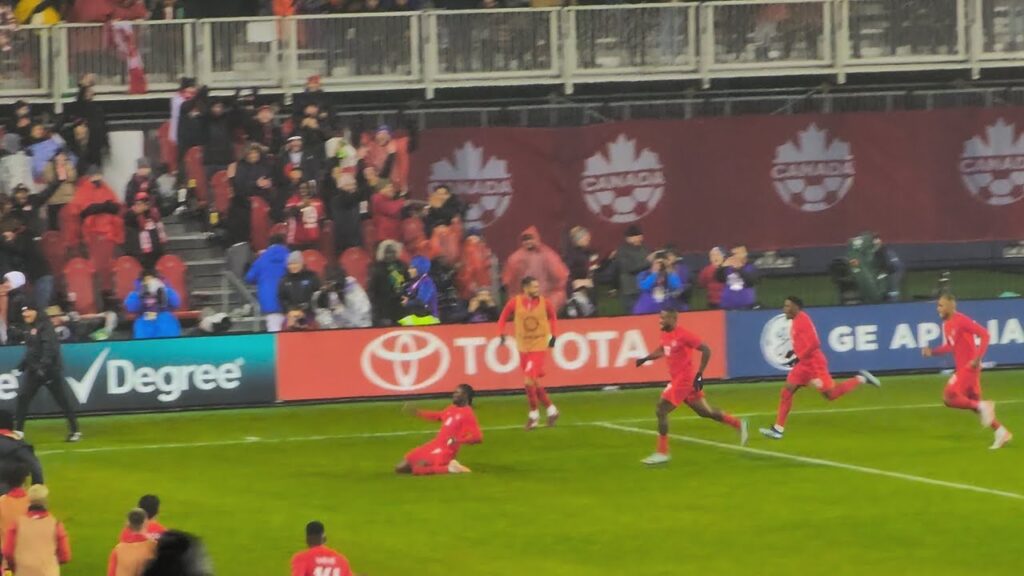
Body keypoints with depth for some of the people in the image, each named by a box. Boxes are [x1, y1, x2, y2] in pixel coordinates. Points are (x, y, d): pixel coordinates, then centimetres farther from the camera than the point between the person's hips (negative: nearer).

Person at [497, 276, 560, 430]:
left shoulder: (545, 303, -8)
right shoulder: (515, 302, -8)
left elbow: (552, 316, 11)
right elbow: (503, 317, 5)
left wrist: (552, 335, 7)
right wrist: (501, 334, -8)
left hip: (539, 347, -3)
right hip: (523, 347, 3)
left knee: (529, 381, -14)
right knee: (534, 383, 10)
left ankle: (533, 414, 2)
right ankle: (551, 409, 28)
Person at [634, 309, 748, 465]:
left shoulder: (683, 335, -19)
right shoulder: (665, 335, 7)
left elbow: (706, 350, -18)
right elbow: (662, 351, 28)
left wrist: (699, 374, -20)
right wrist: (645, 359, 13)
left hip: (683, 379, -9)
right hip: (677, 379, 9)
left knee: (661, 411, -10)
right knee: (704, 411, 16)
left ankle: (662, 453, -4)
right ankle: (738, 424, 28)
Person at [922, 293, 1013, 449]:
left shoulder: (961, 321, -16)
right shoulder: (946, 325, 12)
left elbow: (984, 334, -20)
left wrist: (978, 358, -27)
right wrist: (932, 351, 8)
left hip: (969, 367, -10)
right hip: (962, 368, 10)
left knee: (949, 397, -18)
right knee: (975, 404, 12)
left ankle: (983, 407, -11)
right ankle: (1001, 432, 18)